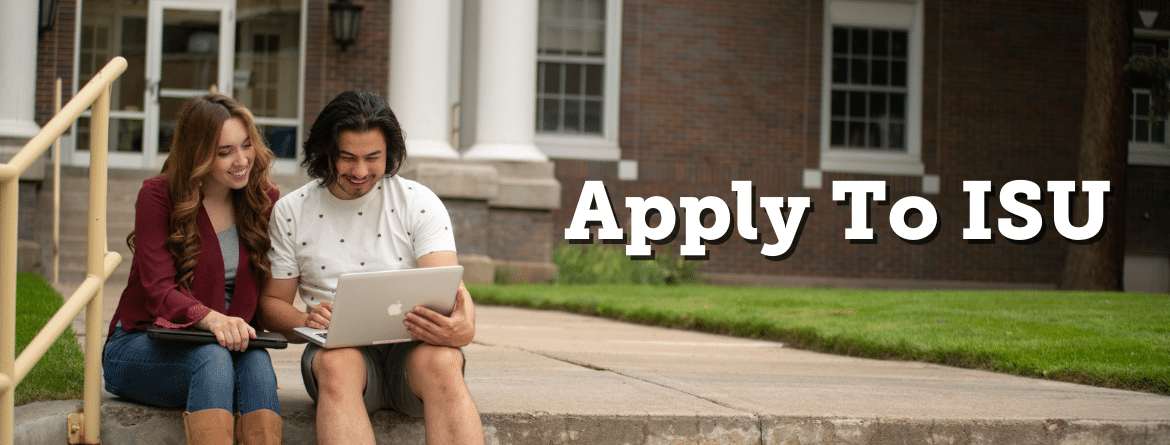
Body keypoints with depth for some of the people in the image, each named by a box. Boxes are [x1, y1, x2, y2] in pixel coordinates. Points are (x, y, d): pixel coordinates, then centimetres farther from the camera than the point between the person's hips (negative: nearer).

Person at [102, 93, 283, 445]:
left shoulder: (265, 200, 5)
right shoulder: (158, 196, -7)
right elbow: (159, 291, -17)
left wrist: (246, 334, -17)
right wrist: (212, 319, -38)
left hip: (231, 347, 3)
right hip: (141, 346, -3)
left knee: (257, 362, -34)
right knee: (212, 358, -37)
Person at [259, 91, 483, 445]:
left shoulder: (419, 202, 4)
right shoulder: (290, 212, 9)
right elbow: (273, 301, 12)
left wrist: (463, 326, -33)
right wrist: (306, 322, -13)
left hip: (413, 344, 0)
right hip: (339, 347, 1)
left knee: (442, 362, -36)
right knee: (337, 364, -36)